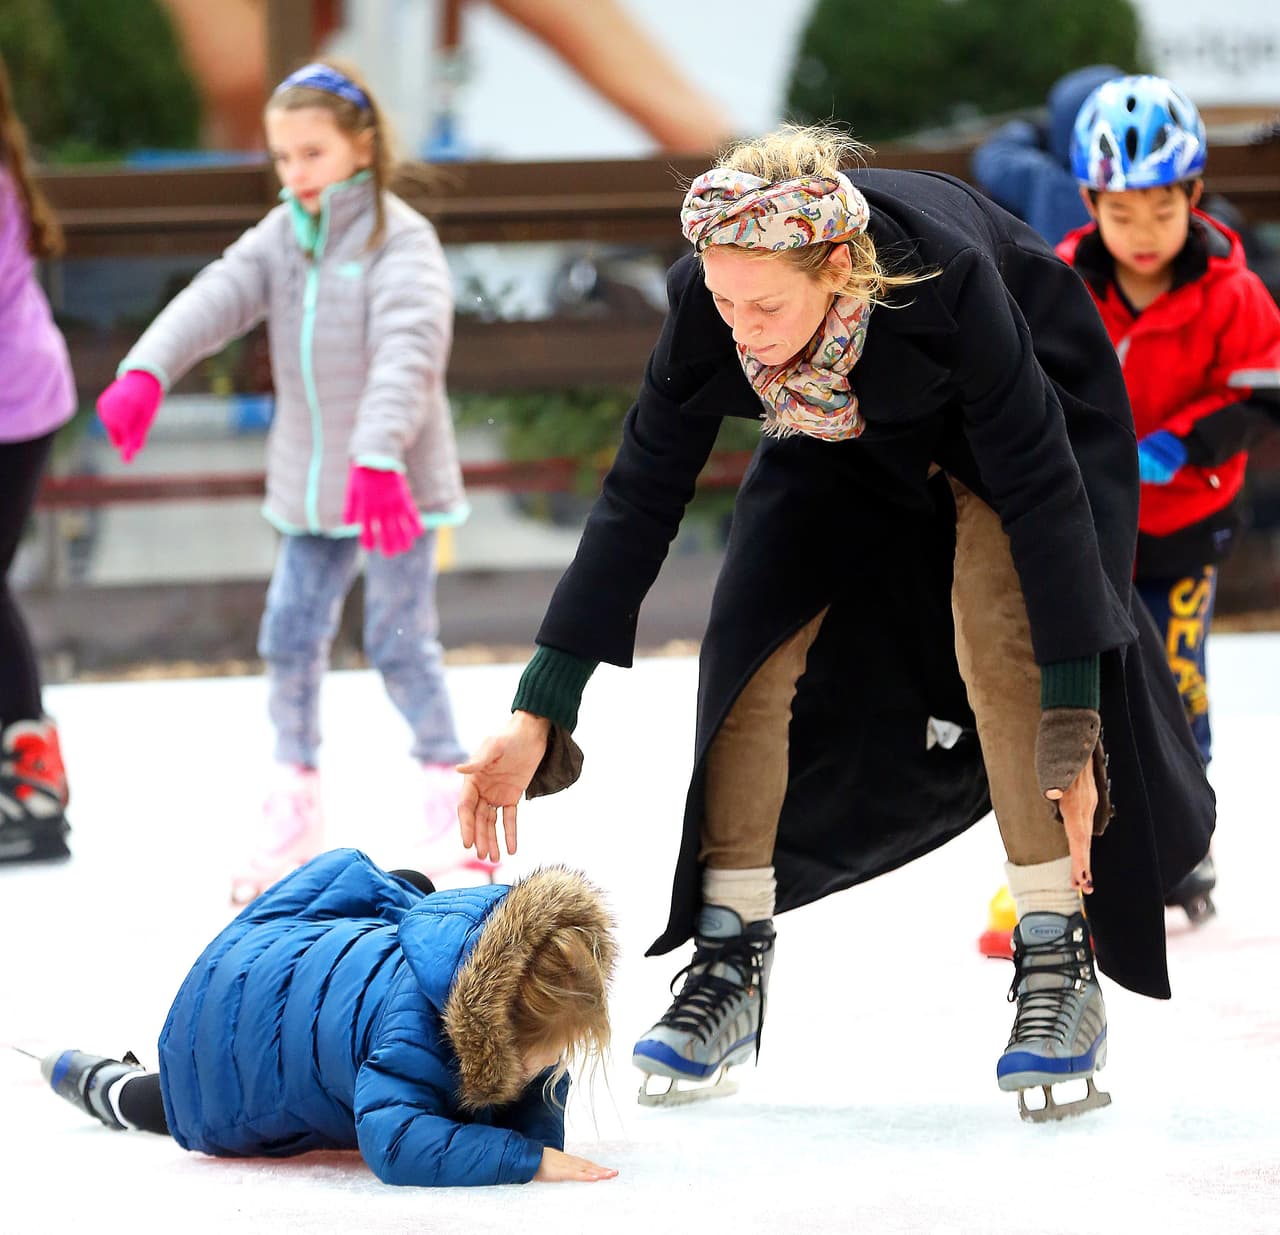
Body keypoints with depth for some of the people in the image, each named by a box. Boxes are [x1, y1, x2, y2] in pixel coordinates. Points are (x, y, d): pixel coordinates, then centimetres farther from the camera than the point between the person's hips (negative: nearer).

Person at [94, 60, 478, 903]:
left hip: (396, 483, -6)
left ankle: (451, 795, 13)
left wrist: (379, 455, -41)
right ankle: (296, 811, 17)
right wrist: (146, 372, -28)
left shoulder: (399, 240, -14)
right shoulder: (282, 239, 6)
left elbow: (408, 350, -28)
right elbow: (214, 302, -9)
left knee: (400, 643, -2)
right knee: (291, 636, 6)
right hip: (311, 486, 6)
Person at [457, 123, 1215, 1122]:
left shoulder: (944, 279, -43)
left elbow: (1041, 490, -36)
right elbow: (640, 499, -23)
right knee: (753, 645, -11)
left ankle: (1060, 965, -14)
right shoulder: (707, 303, -31)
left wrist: (1070, 724, -38)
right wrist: (538, 713, -26)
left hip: (1026, 410, -4)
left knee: (1001, 645, -24)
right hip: (850, 439, 4)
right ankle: (729, 968, 0)